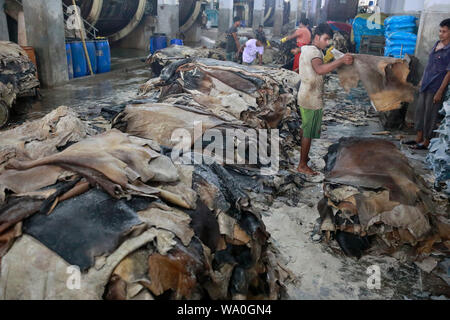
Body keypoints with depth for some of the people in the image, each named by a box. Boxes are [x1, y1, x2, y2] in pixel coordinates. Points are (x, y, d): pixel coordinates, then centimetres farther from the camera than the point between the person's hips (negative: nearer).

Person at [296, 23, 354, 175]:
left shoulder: (307, 50, 14)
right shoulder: (314, 51, -18)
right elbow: (320, 69, -39)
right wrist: (341, 60, -44)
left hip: (305, 96, 10)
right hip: (312, 99, -10)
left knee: (305, 129, 21)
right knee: (309, 132, -3)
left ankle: (302, 156, 35)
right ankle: (302, 165, 5)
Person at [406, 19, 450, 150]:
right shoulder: (437, 44, 8)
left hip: (436, 88, -8)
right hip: (425, 85, 8)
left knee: (430, 115, 0)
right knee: (420, 111, 14)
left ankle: (426, 143, 11)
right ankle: (418, 139, 25)